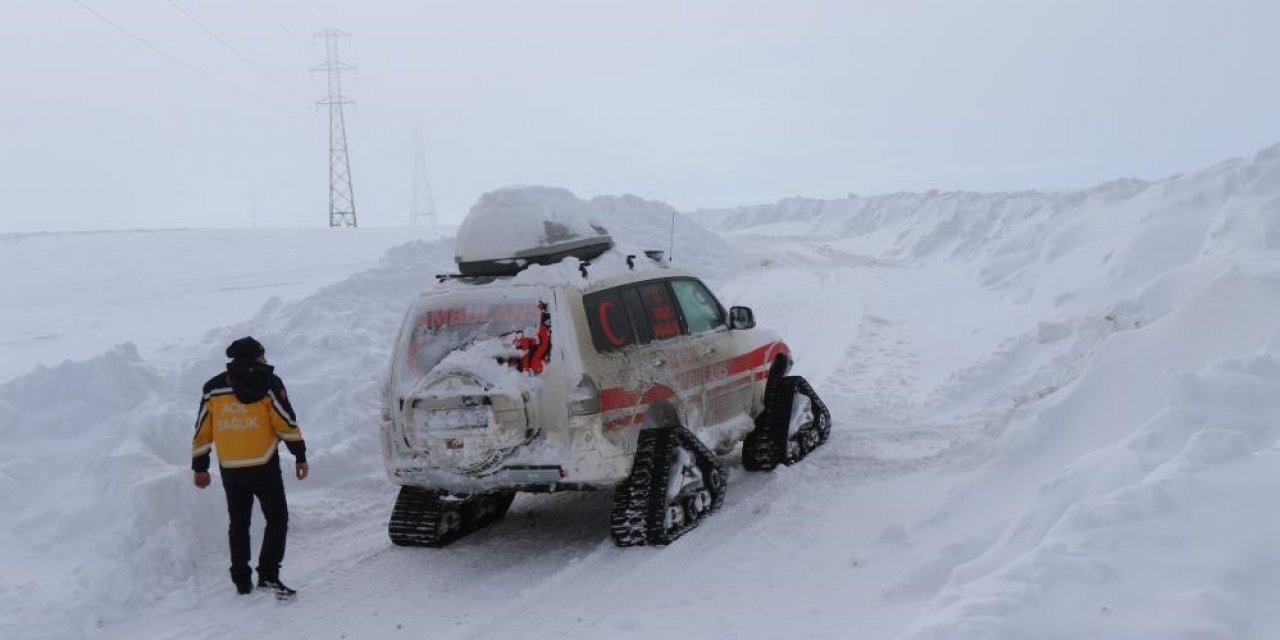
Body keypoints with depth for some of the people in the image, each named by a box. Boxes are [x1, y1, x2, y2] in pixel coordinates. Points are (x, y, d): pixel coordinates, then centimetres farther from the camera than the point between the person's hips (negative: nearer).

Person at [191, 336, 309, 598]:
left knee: (239, 524, 16)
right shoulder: (268, 383, -4)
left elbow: (202, 430, 9)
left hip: (229, 469, 4)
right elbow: (286, 423, -8)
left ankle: (242, 580, 19)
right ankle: (268, 575, -6)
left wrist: (199, 467, 16)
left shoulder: (213, 388, 7)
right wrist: (300, 456, 0)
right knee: (277, 518, 5)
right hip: (264, 466, -4)